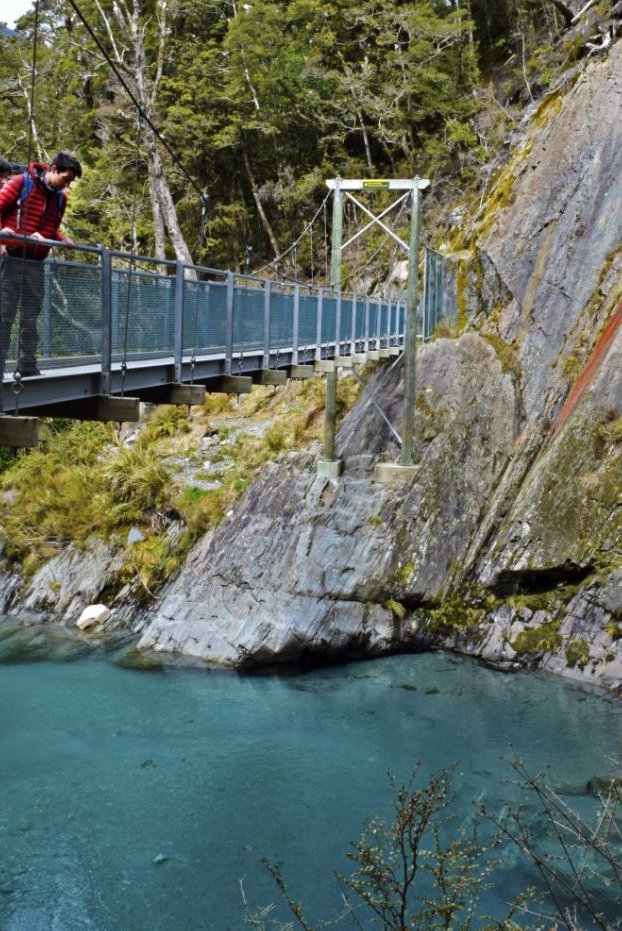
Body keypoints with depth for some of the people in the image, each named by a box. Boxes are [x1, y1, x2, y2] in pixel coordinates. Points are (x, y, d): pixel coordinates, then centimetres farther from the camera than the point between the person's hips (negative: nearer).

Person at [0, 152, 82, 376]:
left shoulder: (60, 197, 13)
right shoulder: (21, 182, -4)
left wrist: (61, 239, 2)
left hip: (36, 264, 6)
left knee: (30, 318, 8)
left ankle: (28, 367, 13)